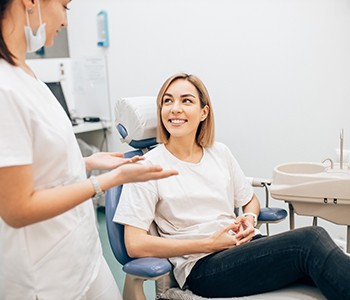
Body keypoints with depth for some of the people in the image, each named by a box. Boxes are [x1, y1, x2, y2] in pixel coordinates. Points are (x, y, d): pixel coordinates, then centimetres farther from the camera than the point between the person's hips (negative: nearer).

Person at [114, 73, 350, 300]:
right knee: (310, 240, -26)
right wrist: (208, 244, -12)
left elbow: (250, 200, 25)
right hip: (201, 268, -5)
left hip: (242, 248, 5)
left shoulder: (220, 153, 12)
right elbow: (135, 245, -10)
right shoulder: (149, 166, -4)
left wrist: (250, 219, 0)